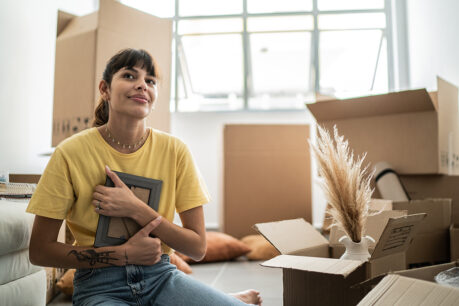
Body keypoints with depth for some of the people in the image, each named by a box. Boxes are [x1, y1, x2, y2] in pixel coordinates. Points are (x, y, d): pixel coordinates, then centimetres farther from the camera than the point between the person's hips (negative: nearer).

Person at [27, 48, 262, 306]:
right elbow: (40, 251, -4)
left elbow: (198, 249, -4)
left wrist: (136, 210, -17)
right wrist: (125, 253, -13)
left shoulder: (174, 151, -5)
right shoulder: (71, 153, -9)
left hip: (161, 276, 2)